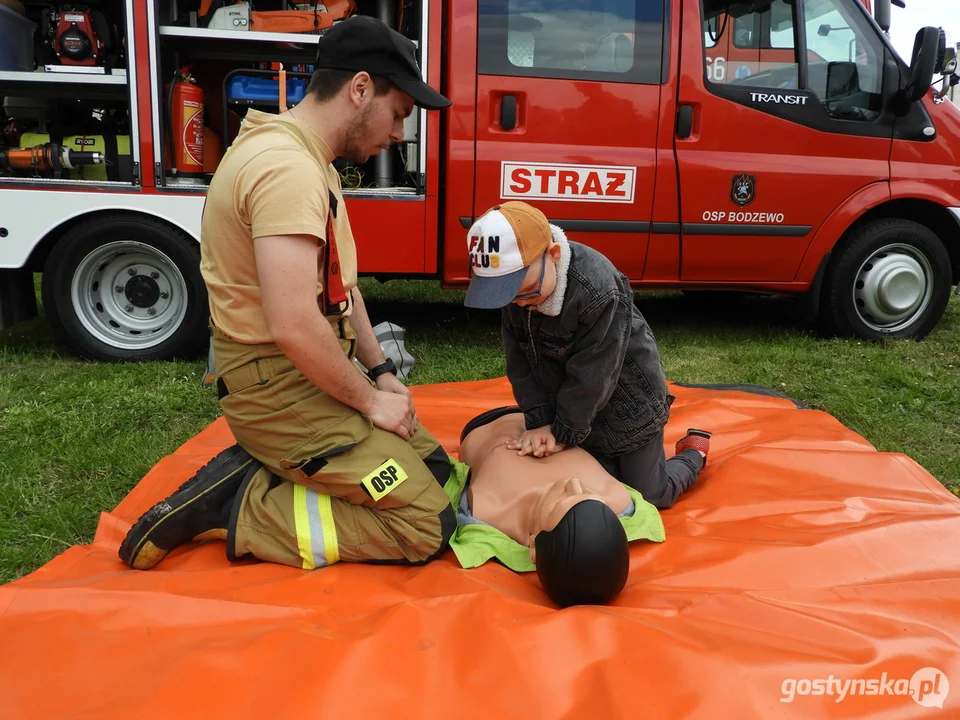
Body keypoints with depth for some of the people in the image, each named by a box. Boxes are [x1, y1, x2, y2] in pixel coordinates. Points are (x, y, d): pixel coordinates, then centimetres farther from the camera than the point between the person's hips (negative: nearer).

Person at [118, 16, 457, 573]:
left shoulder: (312, 162, 12)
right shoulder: (287, 168, -22)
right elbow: (293, 326, -30)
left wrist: (382, 372, 9)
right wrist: (370, 400, -16)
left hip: (313, 375, 10)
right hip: (280, 387, -10)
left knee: (434, 468, 16)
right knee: (426, 525, -10)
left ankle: (261, 470, 11)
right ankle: (233, 508, -4)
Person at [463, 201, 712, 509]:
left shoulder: (600, 290, -36)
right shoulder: (513, 282, -15)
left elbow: (591, 377, -28)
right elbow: (520, 363, -10)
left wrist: (563, 432, -19)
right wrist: (540, 422, -17)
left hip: (630, 406, -6)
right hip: (582, 412, 6)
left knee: (649, 496, 9)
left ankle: (695, 451, 35)